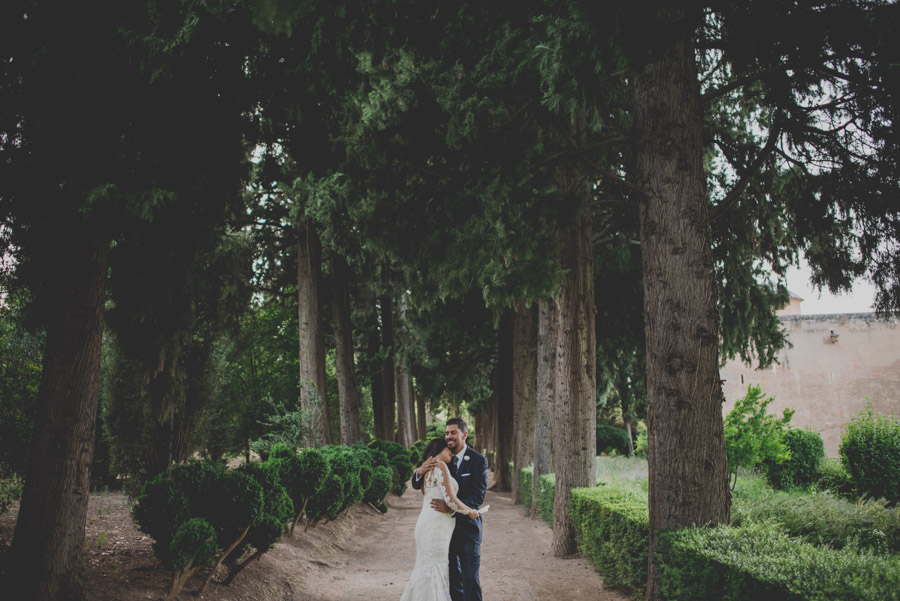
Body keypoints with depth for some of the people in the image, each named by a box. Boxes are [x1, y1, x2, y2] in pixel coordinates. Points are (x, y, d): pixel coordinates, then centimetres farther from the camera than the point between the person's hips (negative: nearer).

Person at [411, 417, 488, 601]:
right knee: (452, 575, 14)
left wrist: (452, 507, -31)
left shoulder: (478, 460, -9)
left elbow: (478, 496, -17)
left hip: (468, 527, -4)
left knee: (470, 577, -1)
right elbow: (417, 485, 3)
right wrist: (420, 471, -21)